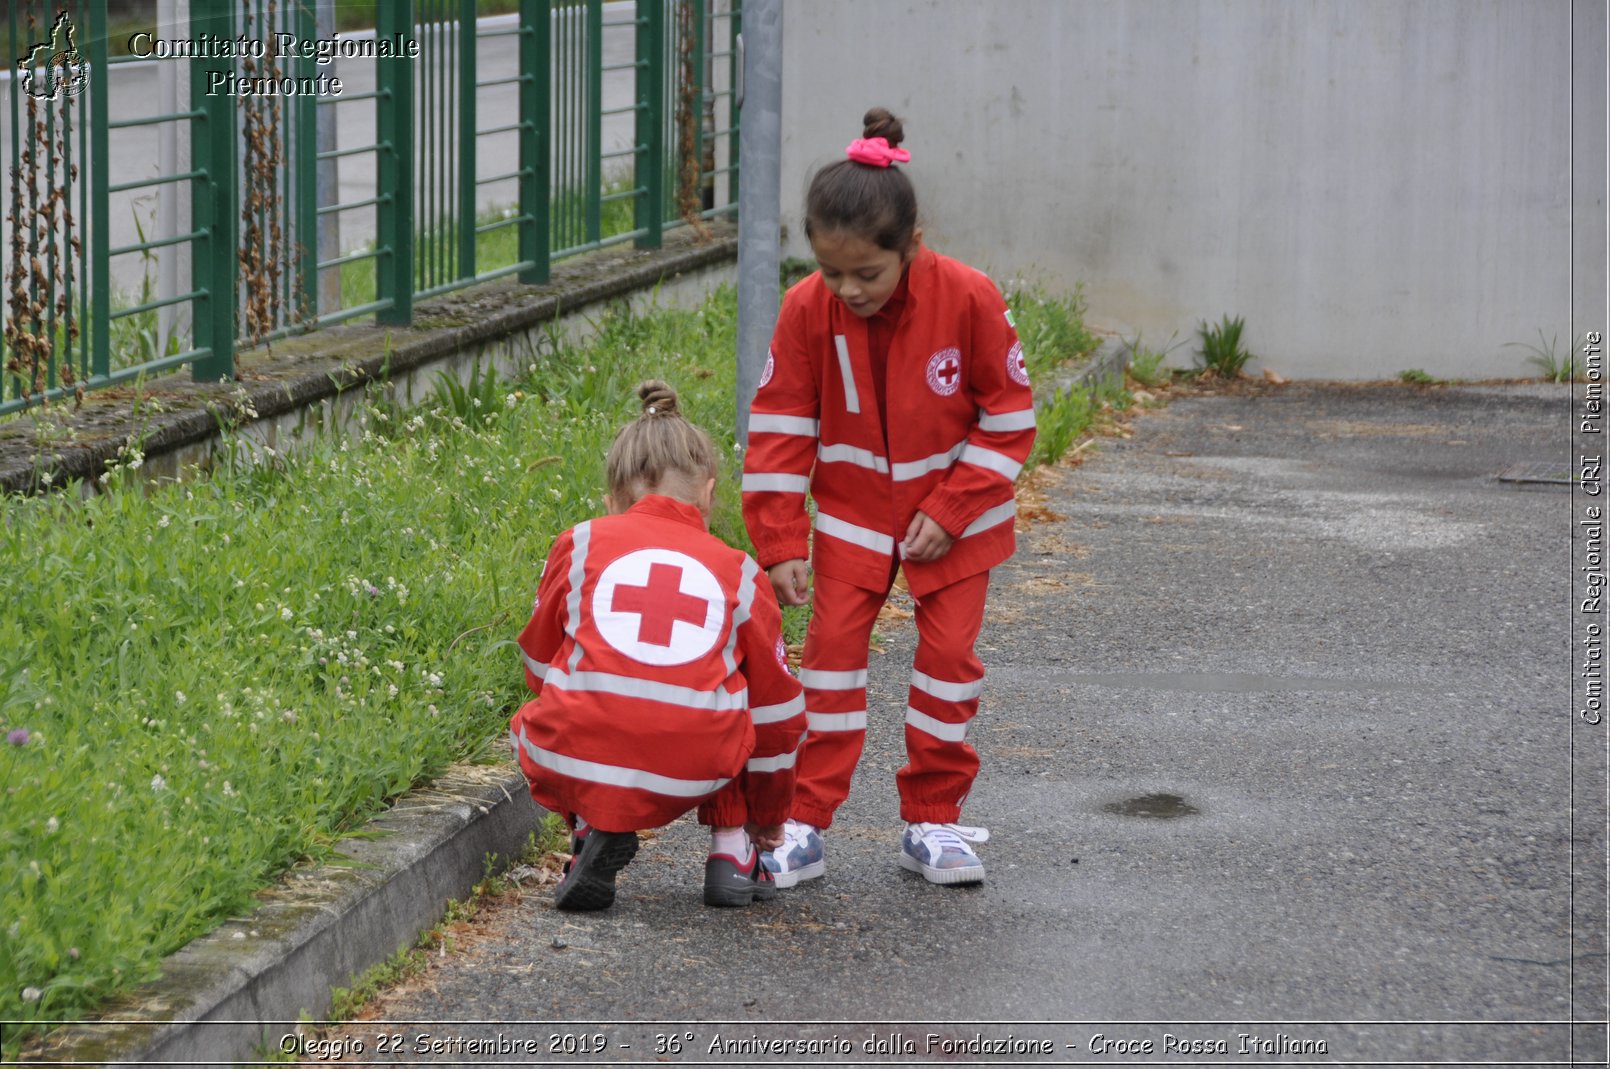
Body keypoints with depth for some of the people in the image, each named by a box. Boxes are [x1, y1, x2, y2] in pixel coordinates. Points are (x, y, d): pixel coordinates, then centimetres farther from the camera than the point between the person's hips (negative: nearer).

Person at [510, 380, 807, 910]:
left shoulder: (581, 543, 14)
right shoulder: (739, 572, 16)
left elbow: (539, 663, 26)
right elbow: (776, 708, 25)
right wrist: (768, 817, 41)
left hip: (577, 764, -1)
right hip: (692, 779, 1)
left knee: (530, 724, 34)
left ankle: (593, 829, 9)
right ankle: (731, 852, 22)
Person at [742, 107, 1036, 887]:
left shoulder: (968, 300, -24)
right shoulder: (808, 309, -20)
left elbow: (1008, 416, -12)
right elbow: (781, 426, -11)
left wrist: (950, 512, -16)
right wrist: (780, 544, -14)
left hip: (952, 511, -1)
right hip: (853, 508, 1)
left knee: (949, 655, 1)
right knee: (831, 649, -3)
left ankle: (932, 823, 12)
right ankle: (805, 822, 2)